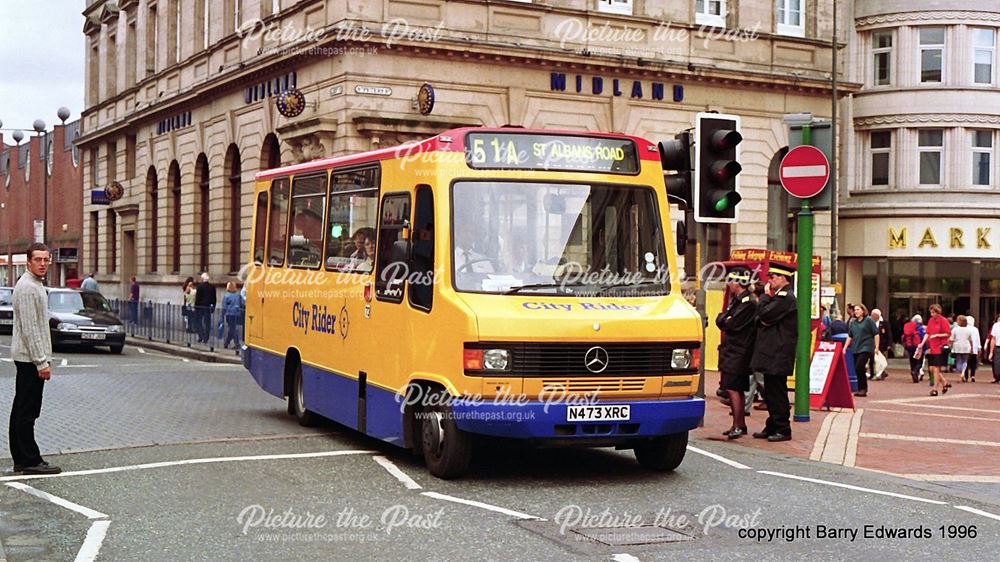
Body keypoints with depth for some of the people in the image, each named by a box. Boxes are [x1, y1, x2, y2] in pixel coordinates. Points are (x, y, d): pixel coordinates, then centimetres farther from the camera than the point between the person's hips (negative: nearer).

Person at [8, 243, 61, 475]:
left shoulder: (36, 286, 16)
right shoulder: (27, 287, -16)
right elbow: (29, 328, -20)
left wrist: (46, 357, 21)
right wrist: (42, 362, -21)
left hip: (29, 358, 10)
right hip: (29, 357, -10)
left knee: (22, 410, 12)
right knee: (27, 412, -7)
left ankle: (21, 459, 17)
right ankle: (30, 461, -5)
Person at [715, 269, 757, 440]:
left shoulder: (748, 302, -14)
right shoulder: (737, 300, 17)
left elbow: (732, 324, -20)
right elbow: (722, 321, 14)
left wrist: (723, 318, -2)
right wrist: (725, 320, -6)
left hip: (737, 353, -10)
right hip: (733, 351, 10)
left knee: (732, 388, -13)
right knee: (737, 389, 13)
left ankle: (737, 426, -12)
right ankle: (740, 425, 20)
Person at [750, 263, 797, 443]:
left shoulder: (786, 297, -15)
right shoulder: (781, 296, 18)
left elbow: (765, 314, -21)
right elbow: (762, 318, 20)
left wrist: (765, 295, -8)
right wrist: (762, 321, -3)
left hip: (778, 355, -10)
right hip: (772, 354, 10)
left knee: (777, 393, -5)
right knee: (771, 392, 14)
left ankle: (783, 430, 1)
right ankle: (772, 427, 21)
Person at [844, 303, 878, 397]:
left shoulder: (869, 320, -1)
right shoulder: (853, 323, 15)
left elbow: (876, 334, -3)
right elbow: (850, 336, 19)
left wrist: (876, 347, -8)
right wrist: (845, 348, 13)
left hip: (866, 348, -6)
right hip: (856, 349, 6)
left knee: (859, 367, -17)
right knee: (857, 369, 4)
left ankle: (863, 389, -7)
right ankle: (861, 389, 13)